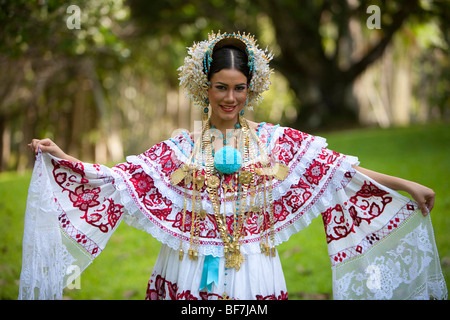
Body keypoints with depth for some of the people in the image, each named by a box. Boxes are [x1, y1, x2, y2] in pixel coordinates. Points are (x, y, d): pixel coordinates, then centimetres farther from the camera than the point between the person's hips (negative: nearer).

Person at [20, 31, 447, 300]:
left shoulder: (276, 141, 4)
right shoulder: (182, 147, 5)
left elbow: (338, 170, 1)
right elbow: (123, 178, 3)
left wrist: (406, 186, -3)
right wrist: (63, 160, -4)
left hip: (253, 276, 0)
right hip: (190, 275, 0)